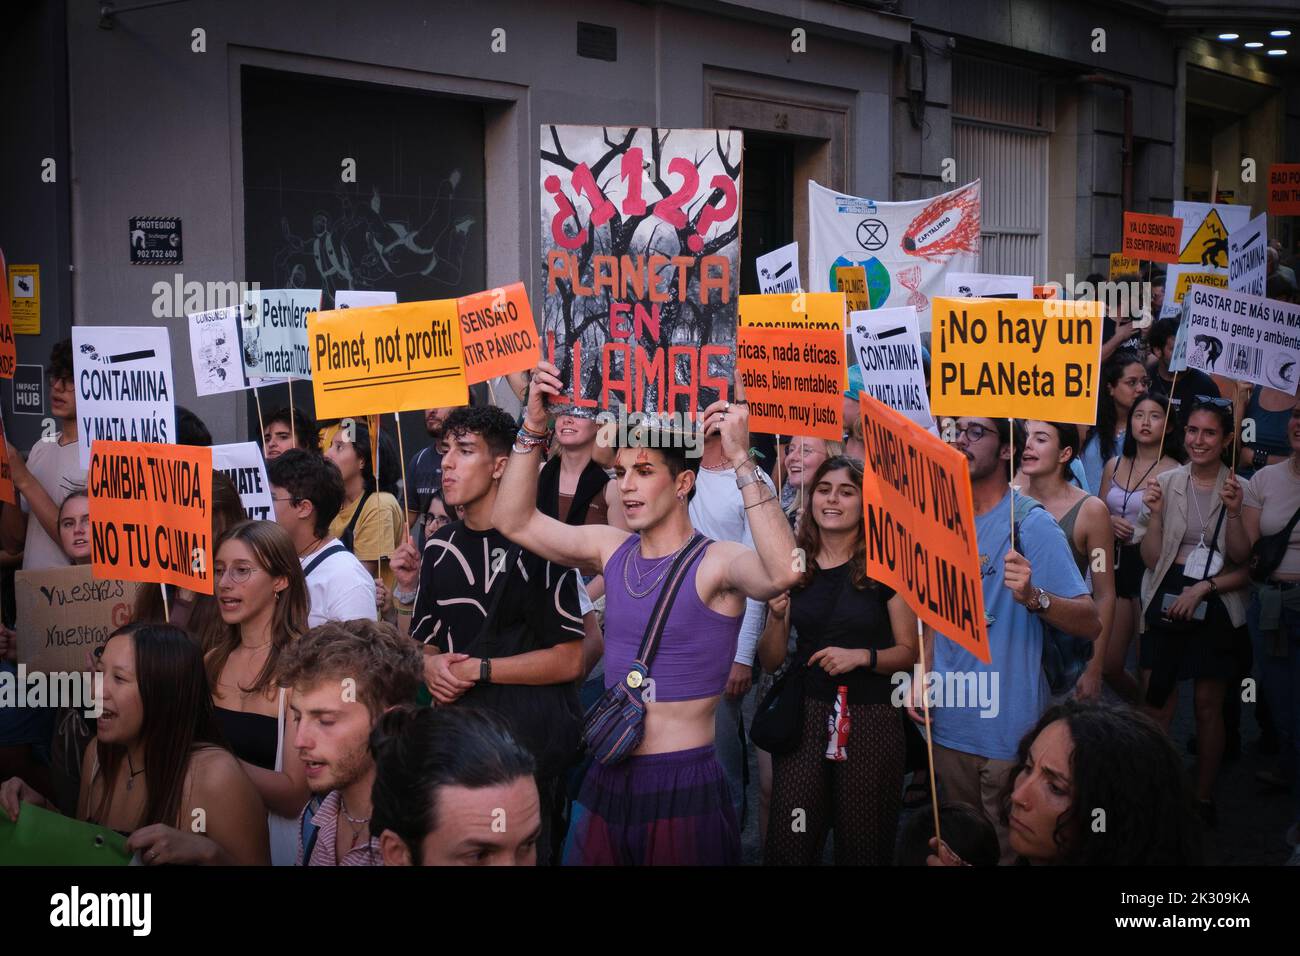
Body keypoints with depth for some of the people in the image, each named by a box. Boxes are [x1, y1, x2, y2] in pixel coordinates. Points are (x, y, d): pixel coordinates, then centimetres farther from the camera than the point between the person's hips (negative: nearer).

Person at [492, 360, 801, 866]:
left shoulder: (716, 562, -12)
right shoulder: (613, 549, 7)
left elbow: (783, 572, -33)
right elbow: (514, 521, 9)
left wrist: (742, 461, -33)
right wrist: (534, 426, -1)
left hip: (684, 787, -6)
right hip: (606, 781, 6)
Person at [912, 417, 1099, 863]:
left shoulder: (1032, 524, -13)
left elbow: (1091, 623, -18)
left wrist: (1032, 596, -36)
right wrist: (922, 676, 5)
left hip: (1009, 728, -6)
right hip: (948, 723, 6)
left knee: (1010, 849, 5)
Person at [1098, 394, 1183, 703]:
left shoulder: (1174, 472, -6)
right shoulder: (1114, 465, 10)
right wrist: (1109, 522, -1)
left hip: (1153, 564, -5)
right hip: (1116, 564, 6)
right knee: (1108, 665, 9)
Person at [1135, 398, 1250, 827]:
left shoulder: (1241, 489, -3)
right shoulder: (1165, 483, 1)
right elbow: (1152, 558, 0)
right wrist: (1155, 513, -12)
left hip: (1217, 608, -1)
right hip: (1166, 604, 1)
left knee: (1209, 705, 7)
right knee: (1155, 704, 0)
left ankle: (1203, 797, 20)